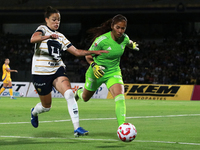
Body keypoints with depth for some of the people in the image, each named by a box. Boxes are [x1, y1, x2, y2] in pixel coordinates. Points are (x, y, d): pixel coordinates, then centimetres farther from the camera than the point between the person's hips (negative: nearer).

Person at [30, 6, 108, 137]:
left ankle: (77, 128, -25)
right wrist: (48, 36, -45)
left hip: (58, 70, 4)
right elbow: (33, 39, -27)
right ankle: (34, 112, 46)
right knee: (46, 106, 8)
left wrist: (94, 52, -1)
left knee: (69, 94, -23)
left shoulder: (61, 37, 14)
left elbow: (76, 52, 12)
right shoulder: (42, 29, -4)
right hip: (41, 72, -4)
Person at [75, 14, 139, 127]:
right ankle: (79, 92, 60)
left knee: (120, 95, -26)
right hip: (97, 72, -2)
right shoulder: (102, 40, -26)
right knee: (85, 98, 22)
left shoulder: (124, 38, -11)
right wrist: (94, 66, -30)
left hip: (114, 72, 2)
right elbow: (88, 56, -16)